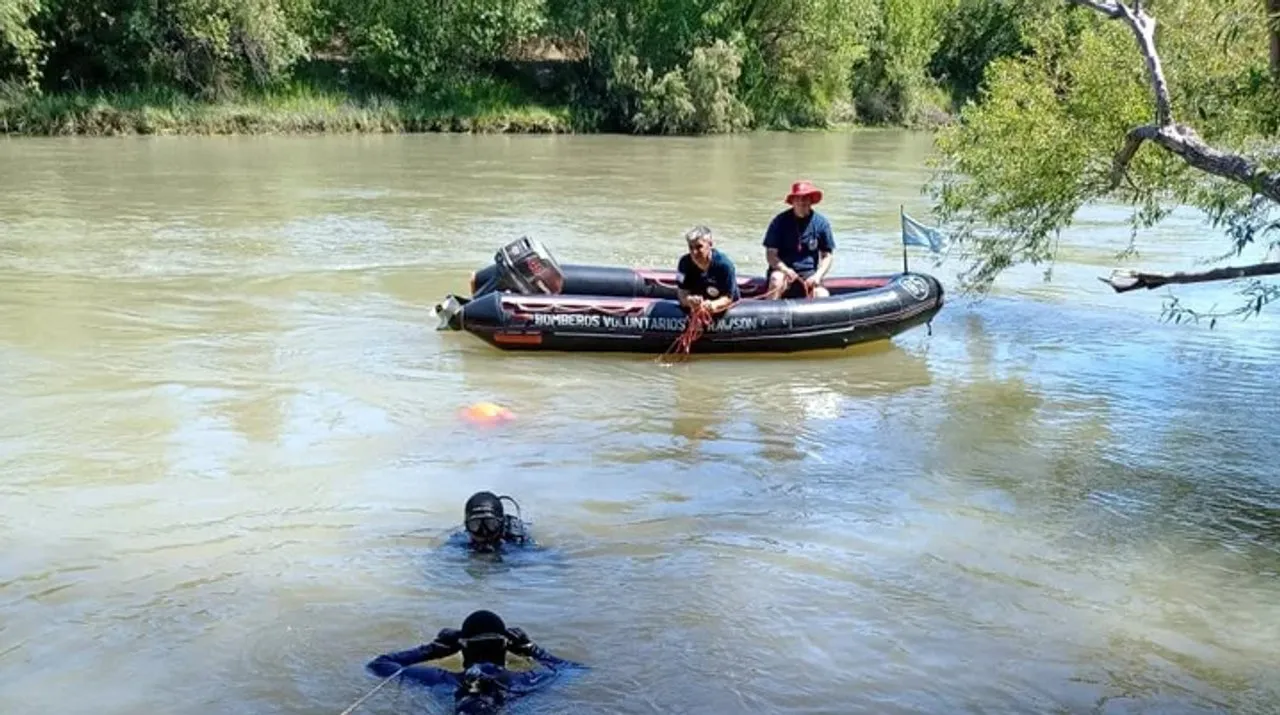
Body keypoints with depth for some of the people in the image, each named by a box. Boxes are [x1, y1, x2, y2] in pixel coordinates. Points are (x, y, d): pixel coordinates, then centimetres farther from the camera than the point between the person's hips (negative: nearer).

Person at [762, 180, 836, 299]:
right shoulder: (780, 221, -3)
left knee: (822, 296, -26)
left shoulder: (821, 223, 2)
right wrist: (785, 270, -24)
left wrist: (818, 276, -13)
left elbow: (827, 256, 6)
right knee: (777, 280, -35)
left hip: (809, 273, 2)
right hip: (783, 269, -1)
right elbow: (770, 255, -5)